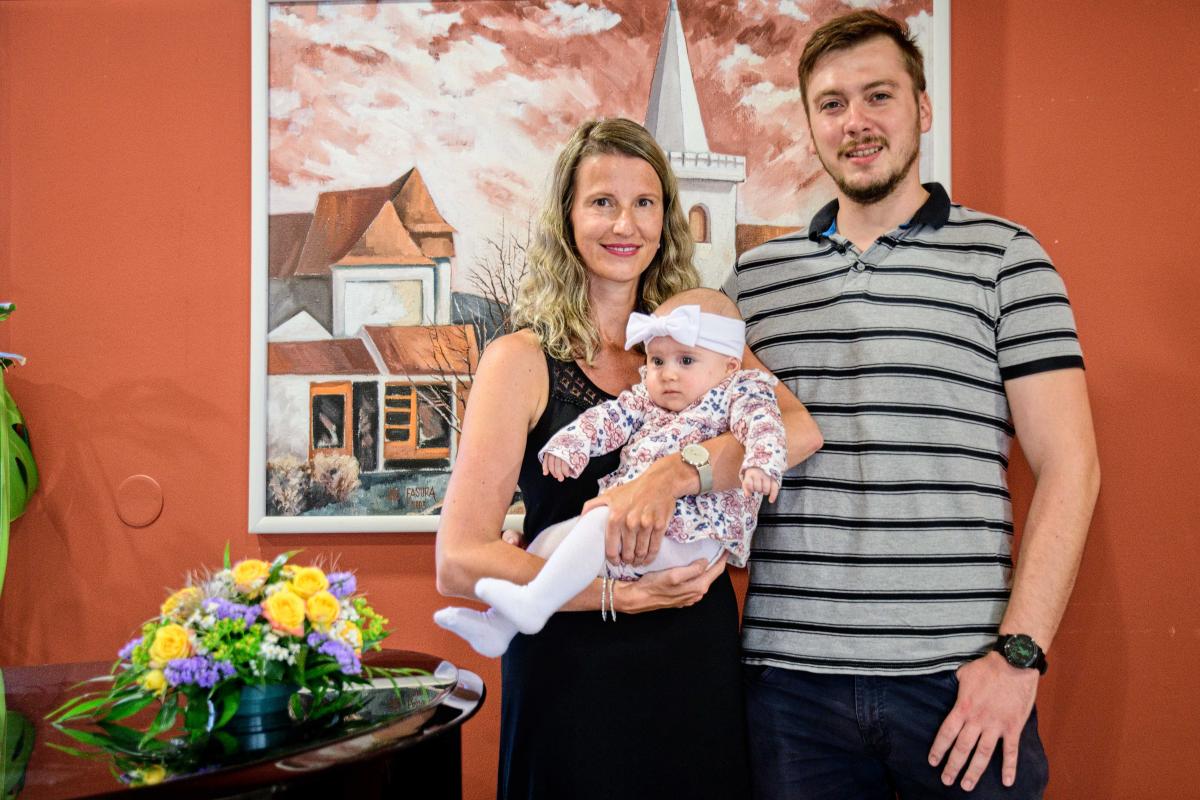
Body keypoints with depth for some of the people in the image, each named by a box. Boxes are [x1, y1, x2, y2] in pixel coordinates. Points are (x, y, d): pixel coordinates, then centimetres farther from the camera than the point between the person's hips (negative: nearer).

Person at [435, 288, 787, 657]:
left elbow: (762, 421, -16)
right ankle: (498, 626, 10)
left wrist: (761, 462, -37)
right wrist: (569, 445, -7)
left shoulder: (738, 392, 2)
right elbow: (610, 417, 11)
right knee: (551, 537, 8)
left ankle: (534, 603, -32)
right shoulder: (646, 398, 21)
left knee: (603, 522, -31)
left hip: (691, 534, -8)